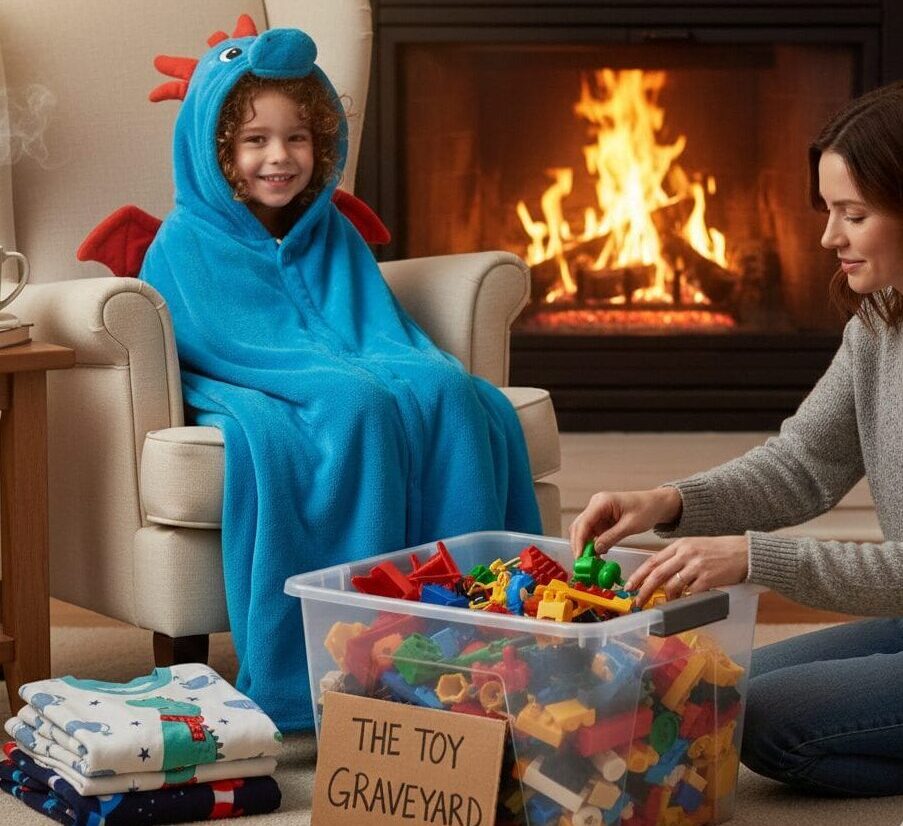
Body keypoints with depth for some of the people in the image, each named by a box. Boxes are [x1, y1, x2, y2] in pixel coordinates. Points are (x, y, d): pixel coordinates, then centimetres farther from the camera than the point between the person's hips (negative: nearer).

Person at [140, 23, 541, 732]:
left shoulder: (334, 235, 22)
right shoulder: (186, 241, 6)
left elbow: (385, 325, 17)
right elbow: (213, 343, -6)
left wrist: (420, 372, -9)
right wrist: (341, 375, -18)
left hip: (368, 378, 5)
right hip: (256, 395, -5)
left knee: (452, 393, -28)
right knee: (360, 408, -37)